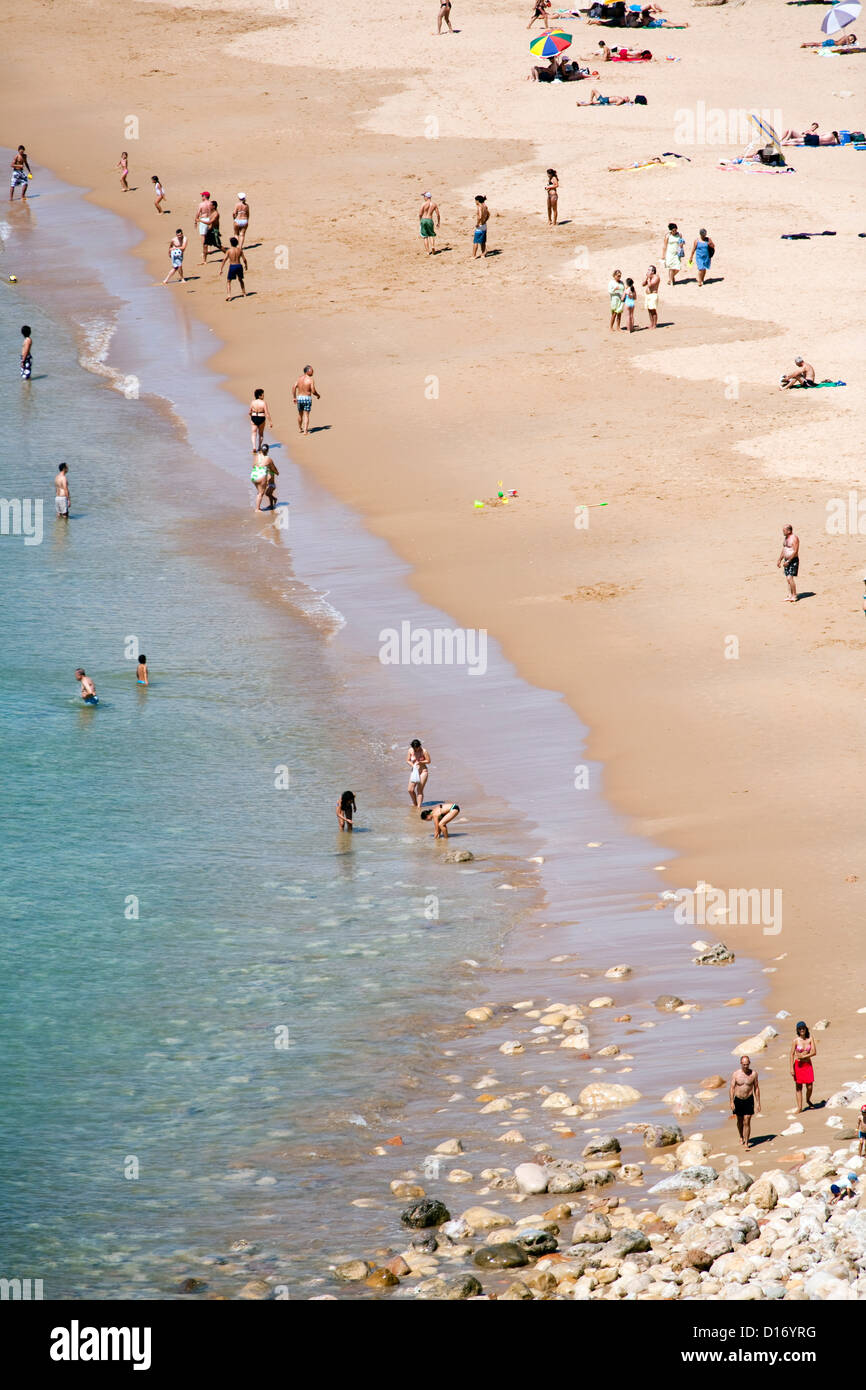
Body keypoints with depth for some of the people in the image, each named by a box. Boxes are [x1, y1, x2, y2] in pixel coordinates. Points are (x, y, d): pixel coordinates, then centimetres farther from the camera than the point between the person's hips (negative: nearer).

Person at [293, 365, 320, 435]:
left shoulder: (300, 378, 1)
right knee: (306, 415, 1)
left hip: (299, 397, 4)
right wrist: (318, 395, 5)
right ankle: (305, 431, -6)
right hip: (307, 398, -4)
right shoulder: (310, 380, -13)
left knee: (300, 414, 21)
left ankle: (300, 429, 36)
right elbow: (313, 391, -16)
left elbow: (294, 387, -3)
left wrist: (294, 397, 5)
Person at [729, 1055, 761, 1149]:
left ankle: (746, 1143, -5)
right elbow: (732, 1088, -5)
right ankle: (741, 1137, 44)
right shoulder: (736, 1074, -8)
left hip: (749, 1100, -1)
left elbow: (756, 1088, 2)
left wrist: (758, 1102, 2)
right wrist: (732, 1102, -13)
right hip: (738, 1100, 1)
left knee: (747, 1122, -9)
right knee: (740, 1121, 18)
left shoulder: (753, 1073, -6)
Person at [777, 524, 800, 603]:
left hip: (793, 560, -9)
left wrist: (788, 561, -22)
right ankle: (790, 596, 12)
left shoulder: (794, 538, -16)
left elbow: (795, 551, -20)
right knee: (788, 578, 7)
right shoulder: (785, 538, 12)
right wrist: (780, 560, 18)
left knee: (790, 578, -16)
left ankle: (794, 596, -9)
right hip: (786, 560, 9)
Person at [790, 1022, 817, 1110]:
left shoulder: (810, 1038, -4)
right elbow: (792, 1054, -8)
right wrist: (791, 1068, -12)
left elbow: (814, 1052, -6)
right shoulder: (796, 1040, -9)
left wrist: (803, 1056, -17)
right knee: (799, 1087, 3)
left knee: (809, 1087, 1)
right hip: (798, 1065, -2)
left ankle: (808, 1100, 31)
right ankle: (799, 1107, 11)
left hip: (808, 1064, 2)